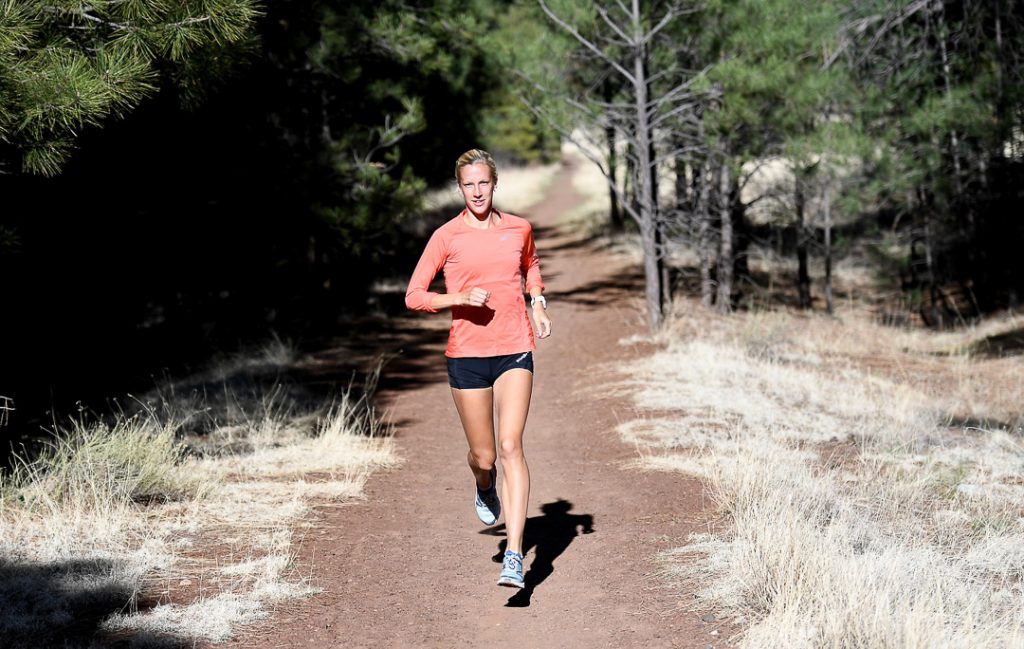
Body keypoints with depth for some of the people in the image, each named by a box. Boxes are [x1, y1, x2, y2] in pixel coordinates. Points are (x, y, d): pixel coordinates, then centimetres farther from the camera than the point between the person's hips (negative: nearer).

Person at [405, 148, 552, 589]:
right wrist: (460, 297, -17)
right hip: (467, 355, 0)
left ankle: (514, 556, -18)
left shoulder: (519, 229, 6)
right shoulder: (447, 236, -1)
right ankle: (486, 488, 48)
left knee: (510, 446, -15)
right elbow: (414, 296, -1)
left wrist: (538, 305, 12)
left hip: (515, 353, 0)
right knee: (482, 456, 7)